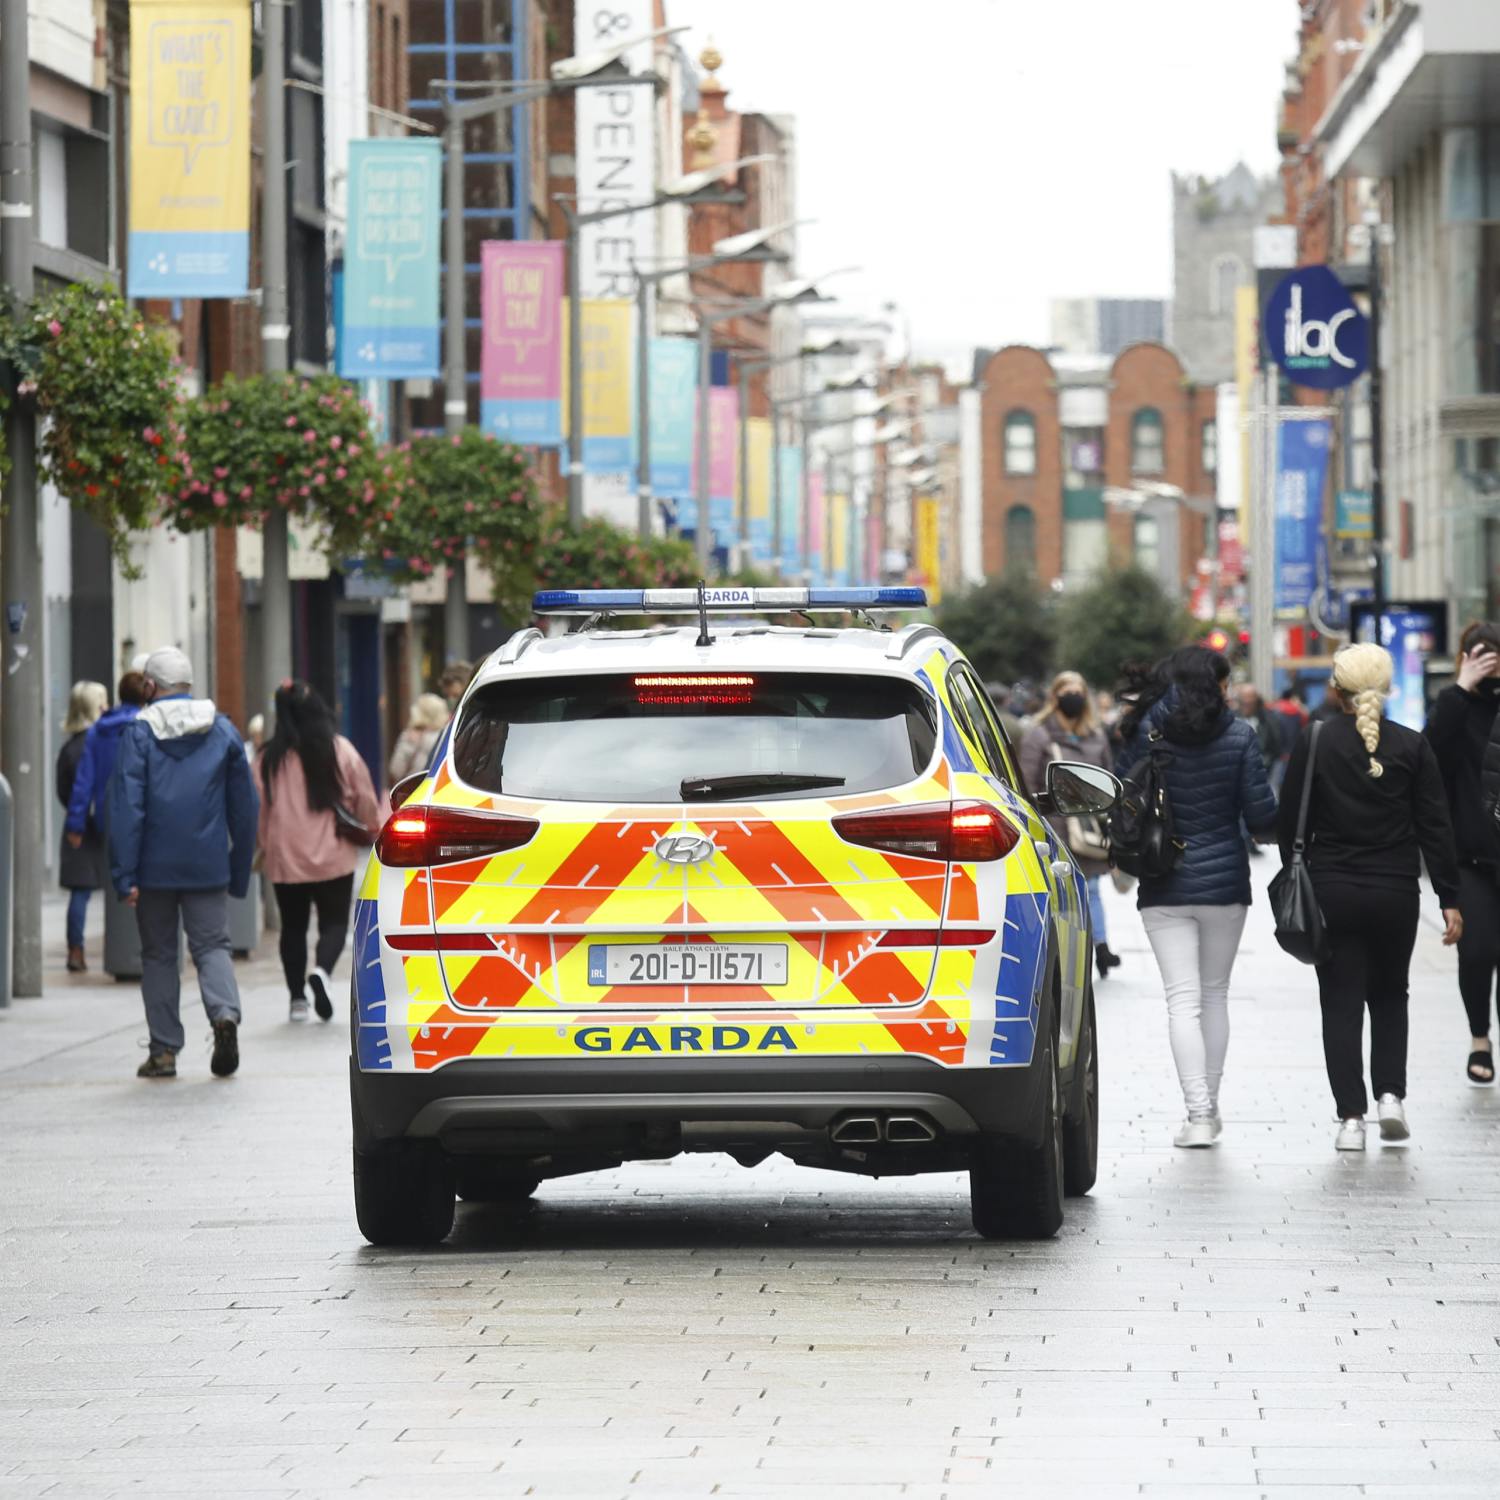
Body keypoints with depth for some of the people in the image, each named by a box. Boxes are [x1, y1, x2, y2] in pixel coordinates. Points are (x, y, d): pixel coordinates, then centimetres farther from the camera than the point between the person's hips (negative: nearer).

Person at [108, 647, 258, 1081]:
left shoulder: (138, 733, -5)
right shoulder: (222, 730, 6)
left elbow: (127, 808, -10)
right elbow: (244, 805, 9)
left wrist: (125, 875, -9)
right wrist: (239, 873, 15)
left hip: (155, 867, -2)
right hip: (208, 866, 2)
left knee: (158, 954, 9)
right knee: (212, 945, 7)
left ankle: (164, 1049, 8)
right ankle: (225, 1013, -21)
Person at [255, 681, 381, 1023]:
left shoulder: (268, 758, -4)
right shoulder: (341, 751, -5)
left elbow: (258, 809, -1)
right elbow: (365, 800, 1)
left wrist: (262, 847, 14)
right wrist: (373, 829, 20)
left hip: (285, 860, 1)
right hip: (334, 858, -1)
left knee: (293, 926, 15)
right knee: (334, 922, 7)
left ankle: (297, 997, 15)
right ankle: (322, 970, -22)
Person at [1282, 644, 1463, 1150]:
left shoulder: (1313, 744, -4)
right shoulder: (1412, 747, -2)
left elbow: (1290, 822, -1)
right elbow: (1435, 828, -2)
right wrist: (1449, 899, 2)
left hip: (1331, 893, -1)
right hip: (1396, 895, 1)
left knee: (1342, 1003, 4)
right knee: (1390, 995, 19)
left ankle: (1351, 1116, -2)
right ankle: (1390, 1094, 4)